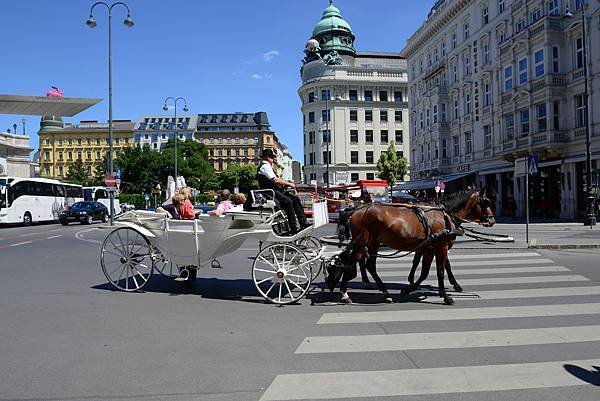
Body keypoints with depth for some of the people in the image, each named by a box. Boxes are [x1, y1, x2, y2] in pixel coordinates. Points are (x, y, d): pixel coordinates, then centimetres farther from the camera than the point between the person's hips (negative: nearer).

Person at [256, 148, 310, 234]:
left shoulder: (267, 166, 25)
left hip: (276, 190, 11)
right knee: (288, 201, -29)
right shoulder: (265, 166, -9)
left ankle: (303, 222, -5)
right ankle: (294, 228, -29)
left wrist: (286, 184, 8)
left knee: (295, 199, 1)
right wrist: (289, 184, -10)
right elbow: (275, 180, -19)